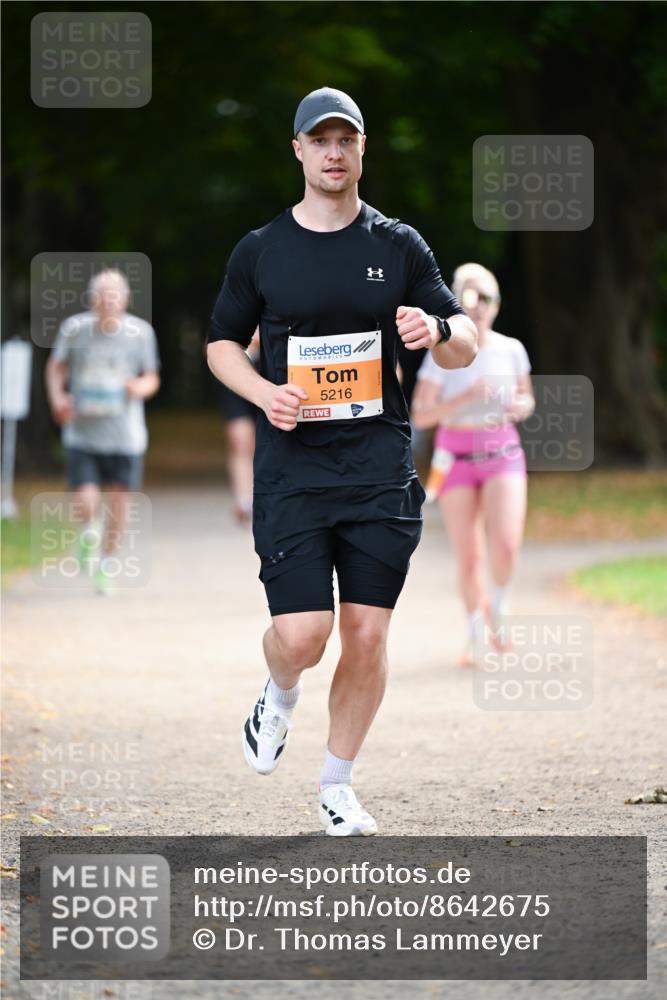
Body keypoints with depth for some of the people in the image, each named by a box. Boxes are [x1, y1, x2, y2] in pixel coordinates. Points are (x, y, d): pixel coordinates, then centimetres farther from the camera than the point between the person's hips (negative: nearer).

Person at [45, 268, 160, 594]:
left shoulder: (140, 332, -4)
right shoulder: (74, 329, -6)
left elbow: (152, 379, 7)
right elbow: (56, 367, 9)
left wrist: (141, 387, -16)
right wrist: (57, 397, -8)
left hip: (125, 435, 1)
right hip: (82, 433, -1)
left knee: (118, 500, 6)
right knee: (85, 504, -12)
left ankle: (106, 561, 30)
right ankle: (87, 534, 24)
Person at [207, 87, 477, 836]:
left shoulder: (399, 247, 6)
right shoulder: (260, 251, 5)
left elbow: (465, 347, 8)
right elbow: (222, 343, 14)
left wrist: (437, 330, -17)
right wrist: (263, 392, -7)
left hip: (380, 470, 1)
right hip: (291, 470, -1)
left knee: (367, 634, 0)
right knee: (302, 634, -12)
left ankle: (337, 786, 16)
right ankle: (279, 697, 24)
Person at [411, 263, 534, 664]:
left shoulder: (511, 349, 1)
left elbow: (527, 401, 14)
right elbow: (421, 416, -12)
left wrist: (519, 407, -10)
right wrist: (466, 397, -24)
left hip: (502, 454, 1)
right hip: (456, 458, -1)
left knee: (505, 546, -20)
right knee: (469, 556, 0)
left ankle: (499, 607, 10)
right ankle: (476, 637, 19)